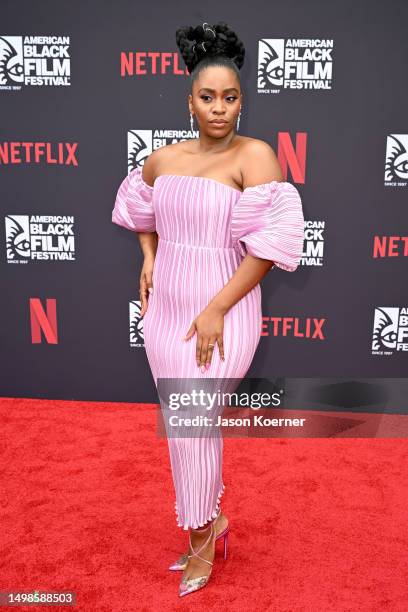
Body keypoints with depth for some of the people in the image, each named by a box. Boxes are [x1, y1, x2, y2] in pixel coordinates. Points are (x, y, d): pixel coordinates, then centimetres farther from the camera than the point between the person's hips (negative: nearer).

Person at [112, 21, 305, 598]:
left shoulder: (255, 155, -11)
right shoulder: (163, 158, 5)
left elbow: (269, 243, -18)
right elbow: (140, 208, 26)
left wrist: (216, 309, -19)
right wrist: (149, 261, 11)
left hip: (221, 311, -6)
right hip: (165, 307, 6)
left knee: (192, 423, 0)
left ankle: (202, 536, 27)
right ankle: (211, 519, 37)